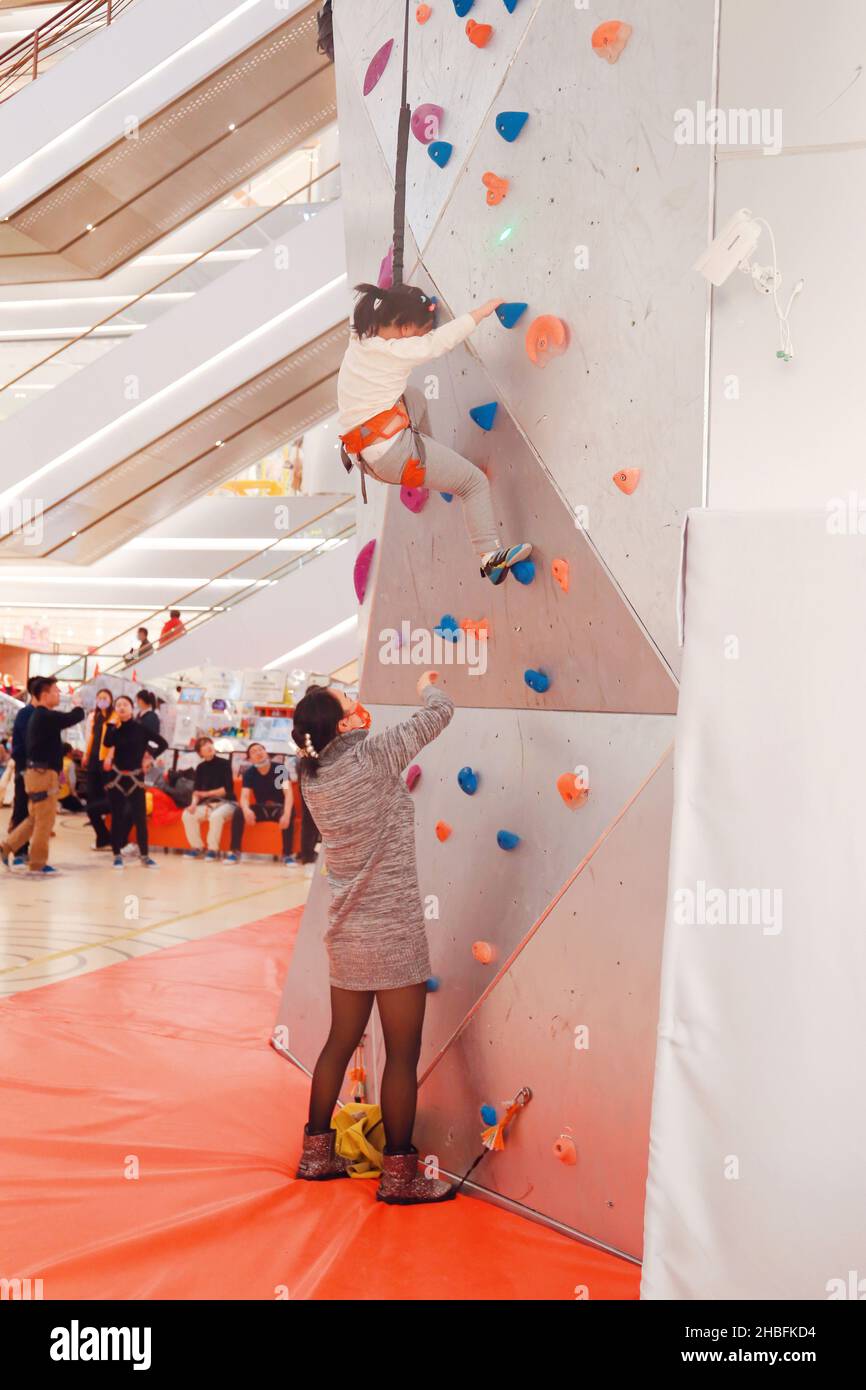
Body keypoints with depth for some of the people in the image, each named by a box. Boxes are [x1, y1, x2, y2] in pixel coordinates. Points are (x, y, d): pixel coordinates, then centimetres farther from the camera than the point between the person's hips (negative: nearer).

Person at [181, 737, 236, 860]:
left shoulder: (224, 763, -4)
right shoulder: (200, 768, 10)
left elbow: (228, 788, -10)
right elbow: (196, 790, 6)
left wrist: (207, 793, -13)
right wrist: (194, 803, -14)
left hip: (225, 803, -5)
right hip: (207, 804, 5)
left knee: (216, 816, -38)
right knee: (187, 815, -22)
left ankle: (213, 849, -21)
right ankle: (197, 847, -7)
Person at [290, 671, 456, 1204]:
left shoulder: (313, 777, 0)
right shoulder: (373, 755, -17)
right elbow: (442, 712, -5)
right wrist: (428, 685, 12)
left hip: (347, 935, 7)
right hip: (395, 933, -7)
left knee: (341, 1042, 19)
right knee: (403, 1055, 4)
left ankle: (316, 1153, 30)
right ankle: (399, 1174, 14)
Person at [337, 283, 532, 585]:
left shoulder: (358, 340, 11)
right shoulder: (398, 351, -10)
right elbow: (443, 339, -6)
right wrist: (484, 310, 4)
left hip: (363, 456, 9)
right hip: (394, 446, -9)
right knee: (475, 482, -2)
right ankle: (490, 554, -11)